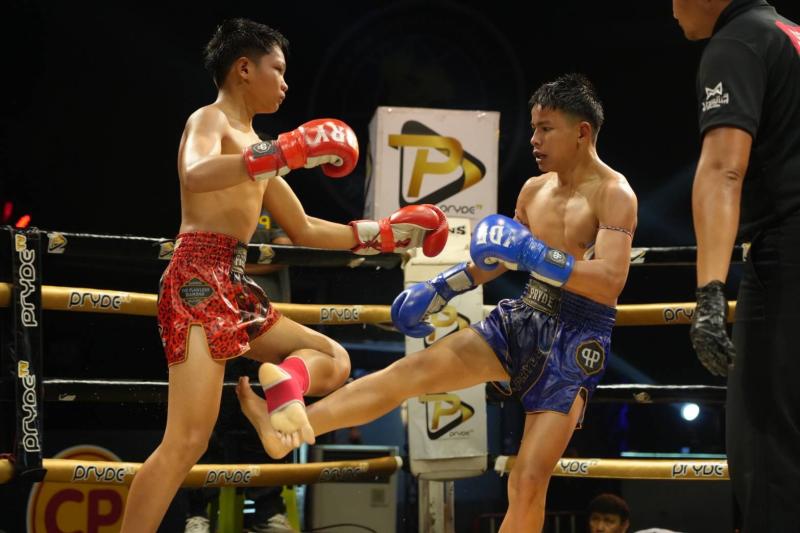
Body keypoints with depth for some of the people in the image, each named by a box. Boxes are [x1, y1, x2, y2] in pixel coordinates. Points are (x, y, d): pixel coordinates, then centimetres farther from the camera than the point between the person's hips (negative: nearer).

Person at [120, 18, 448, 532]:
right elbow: (195, 176, -29)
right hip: (199, 282, -10)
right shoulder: (209, 120, -4)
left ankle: (285, 382, -18)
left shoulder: (253, 144, 23)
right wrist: (287, 152, -31)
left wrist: (386, 234, 28)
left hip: (234, 287, 10)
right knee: (188, 440, -18)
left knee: (334, 360, 13)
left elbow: (305, 230, 30)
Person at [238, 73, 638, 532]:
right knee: (413, 369, -10)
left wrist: (533, 254, -30)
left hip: (575, 343, -6)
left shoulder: (613, 194, -13)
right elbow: (501, 255, 26)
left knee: (529, 482, -10)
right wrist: (443, 289, 23)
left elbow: (611, 282, -26)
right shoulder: (535, 189, 10)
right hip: (520, 320, 6)